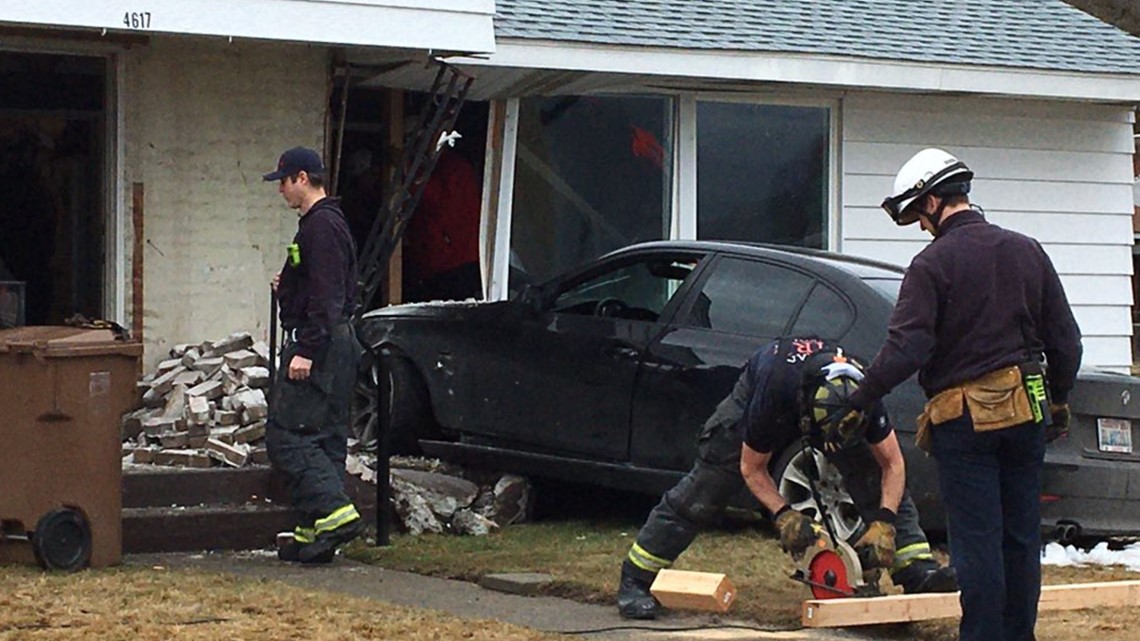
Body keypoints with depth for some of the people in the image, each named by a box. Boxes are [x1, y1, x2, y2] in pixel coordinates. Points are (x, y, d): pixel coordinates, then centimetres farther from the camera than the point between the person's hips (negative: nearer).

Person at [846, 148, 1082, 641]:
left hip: (964, 416, -5)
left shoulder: (931, 264, -10)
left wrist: (857, 402, -10)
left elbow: (905, 350, -18)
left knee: (977, 541, -2)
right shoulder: (1027, 251, 8)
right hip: (1027, 409, 5)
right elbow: (1065, 339, 11)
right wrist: (1059, 401, 23)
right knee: (1022, 536, 11)